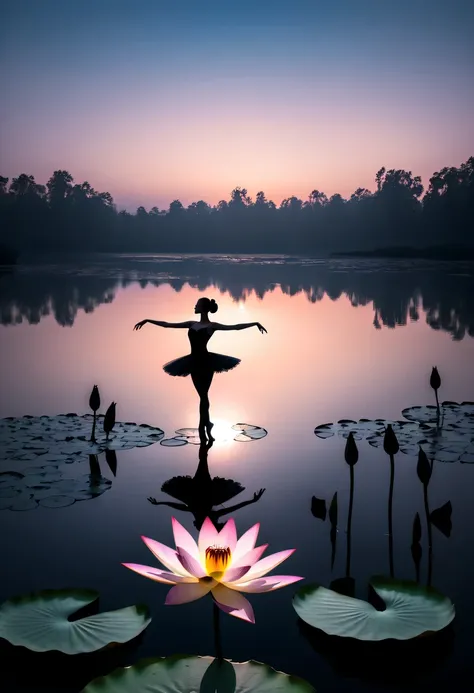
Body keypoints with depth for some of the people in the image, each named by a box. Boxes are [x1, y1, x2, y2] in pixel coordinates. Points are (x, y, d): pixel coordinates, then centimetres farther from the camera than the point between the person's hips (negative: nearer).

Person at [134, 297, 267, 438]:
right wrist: (147, 320, 17)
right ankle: (207, 424, 23)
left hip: (205, 362, -5)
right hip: (194, 362, 5)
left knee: (203, 395, -2)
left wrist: (255, 323, -14)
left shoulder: (212, 326, -1)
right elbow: (167, 324, 16)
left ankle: (203, 426, 4)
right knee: (202, 395, 11)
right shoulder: (191, 324, 13)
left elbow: (235, 327, -7)